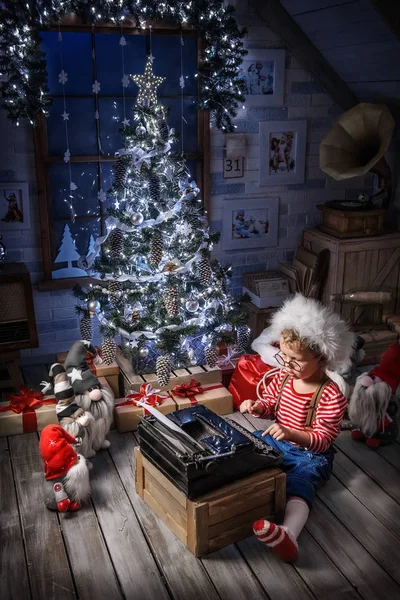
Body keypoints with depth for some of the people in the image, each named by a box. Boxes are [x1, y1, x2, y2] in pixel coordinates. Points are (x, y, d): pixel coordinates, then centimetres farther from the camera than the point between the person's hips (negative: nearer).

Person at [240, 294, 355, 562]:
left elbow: (323, 439, -25)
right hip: (276, 441, 8)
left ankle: (288, 535, -60)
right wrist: (257, 406, -14)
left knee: (299, 485, -36)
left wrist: (291, 434, -43)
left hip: (310, 454, -8)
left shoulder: (332, 396, -25)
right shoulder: (284, 376, -5)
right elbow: (270, 403, 12)